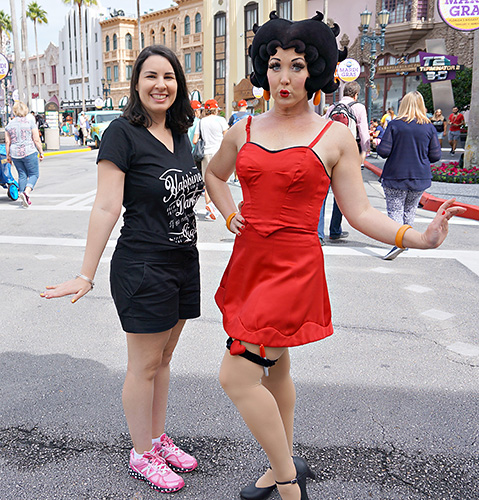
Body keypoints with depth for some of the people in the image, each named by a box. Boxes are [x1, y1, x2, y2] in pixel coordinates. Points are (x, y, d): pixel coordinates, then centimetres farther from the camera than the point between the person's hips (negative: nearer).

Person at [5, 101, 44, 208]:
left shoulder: (9, 124, 5)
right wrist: (41, 152, 2)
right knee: (34, 174, 6)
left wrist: (8, 155, 14)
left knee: (22, 175, 13)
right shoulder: (30, 122, -5)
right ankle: (26, 192, -18)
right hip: (29, 152, -4)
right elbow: (36, 140, -7)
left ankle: (25, 199, 13)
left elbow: (7, 142, 5)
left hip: (15, 154, 4)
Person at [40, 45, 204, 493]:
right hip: (142, 267, -7)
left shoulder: (179, 134, 9)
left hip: (183, 263, 7)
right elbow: (106, 207, -17)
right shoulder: (123, 132, -12)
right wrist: (86, 275, -18)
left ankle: (158, 439, 35)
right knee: (144, 367, 6)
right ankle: (141, 455, 25)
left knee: (163, 359, 18)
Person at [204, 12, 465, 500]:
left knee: (236, 375, -11)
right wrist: (230, 215, 9)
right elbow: (213, 173, 25)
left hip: (293, 268, -5)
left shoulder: (334, 137, -4)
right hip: (249, 260, 6)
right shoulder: (244, 130, 7)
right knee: (274, 367, 18)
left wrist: (418, 237, -20)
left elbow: (360, 213, -6)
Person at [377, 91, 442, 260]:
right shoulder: (429, 127, -2)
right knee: (409, 211, 17)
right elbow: (436, 156, -1)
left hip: (395, 177, -3)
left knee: (395, 210, -2)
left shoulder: (395, 125, -9)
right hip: (420, 178, 3)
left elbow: (383, 151, -12)